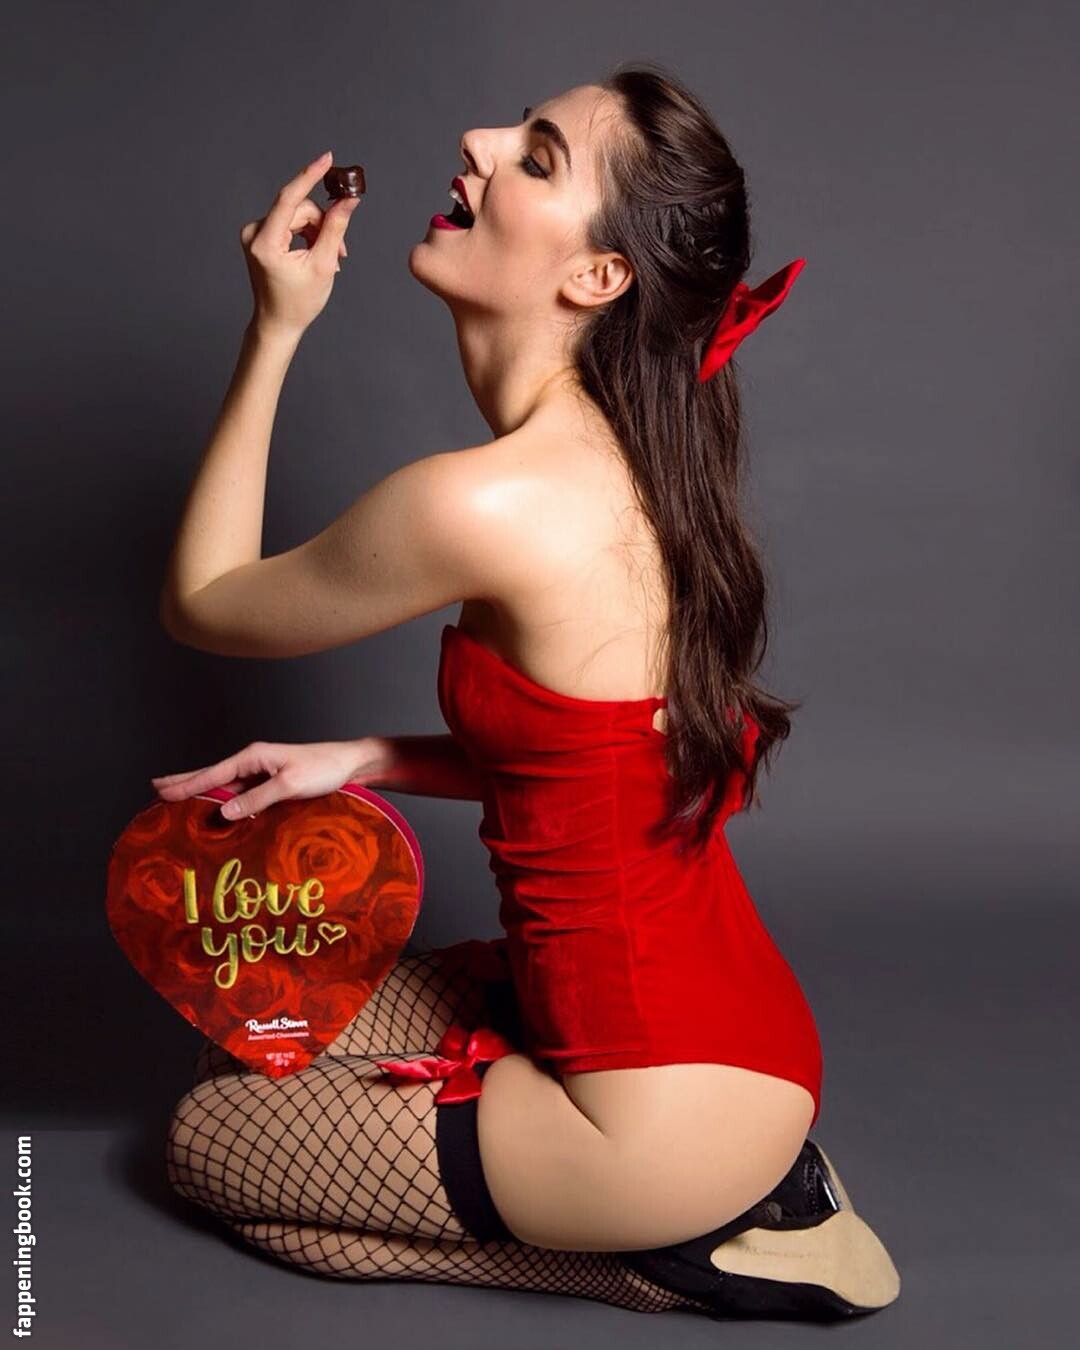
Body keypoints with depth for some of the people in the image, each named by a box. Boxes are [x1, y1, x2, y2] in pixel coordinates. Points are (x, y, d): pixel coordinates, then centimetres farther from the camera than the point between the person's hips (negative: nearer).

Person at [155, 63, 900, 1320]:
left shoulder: (485, 503, -26)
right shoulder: (617, 465, 1)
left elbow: (201, 602, -8)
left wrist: (272, 332, -7)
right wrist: (363, 759, 4)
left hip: (663, 1115, -8)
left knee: (207, 1133, 14)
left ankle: (665, 1257, 6)